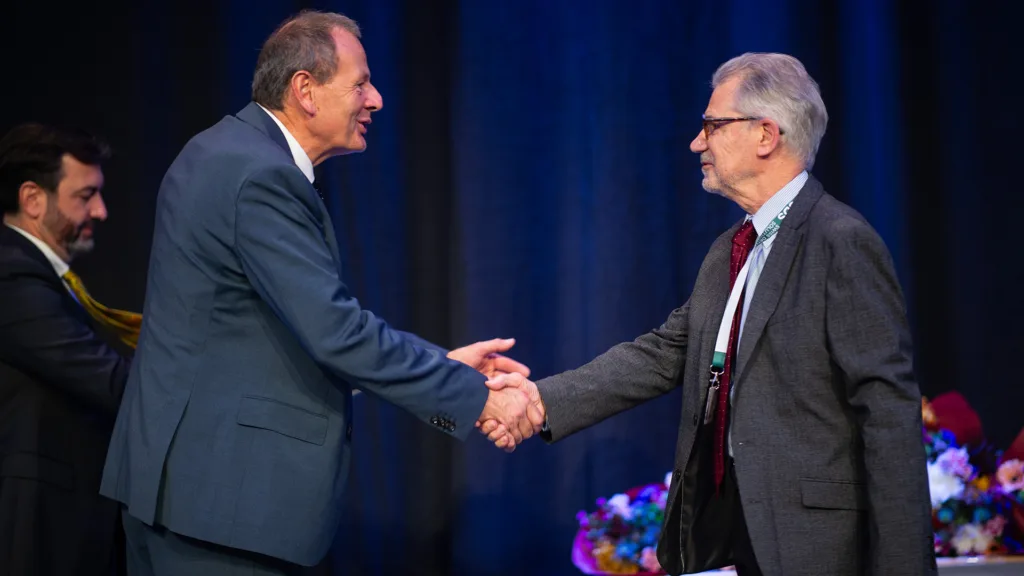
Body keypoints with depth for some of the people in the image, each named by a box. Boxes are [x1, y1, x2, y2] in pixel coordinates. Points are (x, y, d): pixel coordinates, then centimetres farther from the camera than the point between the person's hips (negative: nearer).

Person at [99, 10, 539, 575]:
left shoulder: (231, 153, 13)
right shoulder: (260, 174, -18)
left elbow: (315, 325, 14)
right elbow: (336, 332, -24)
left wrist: (443, 363, 9)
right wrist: (476, 398, -16)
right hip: (218, 492, -10)